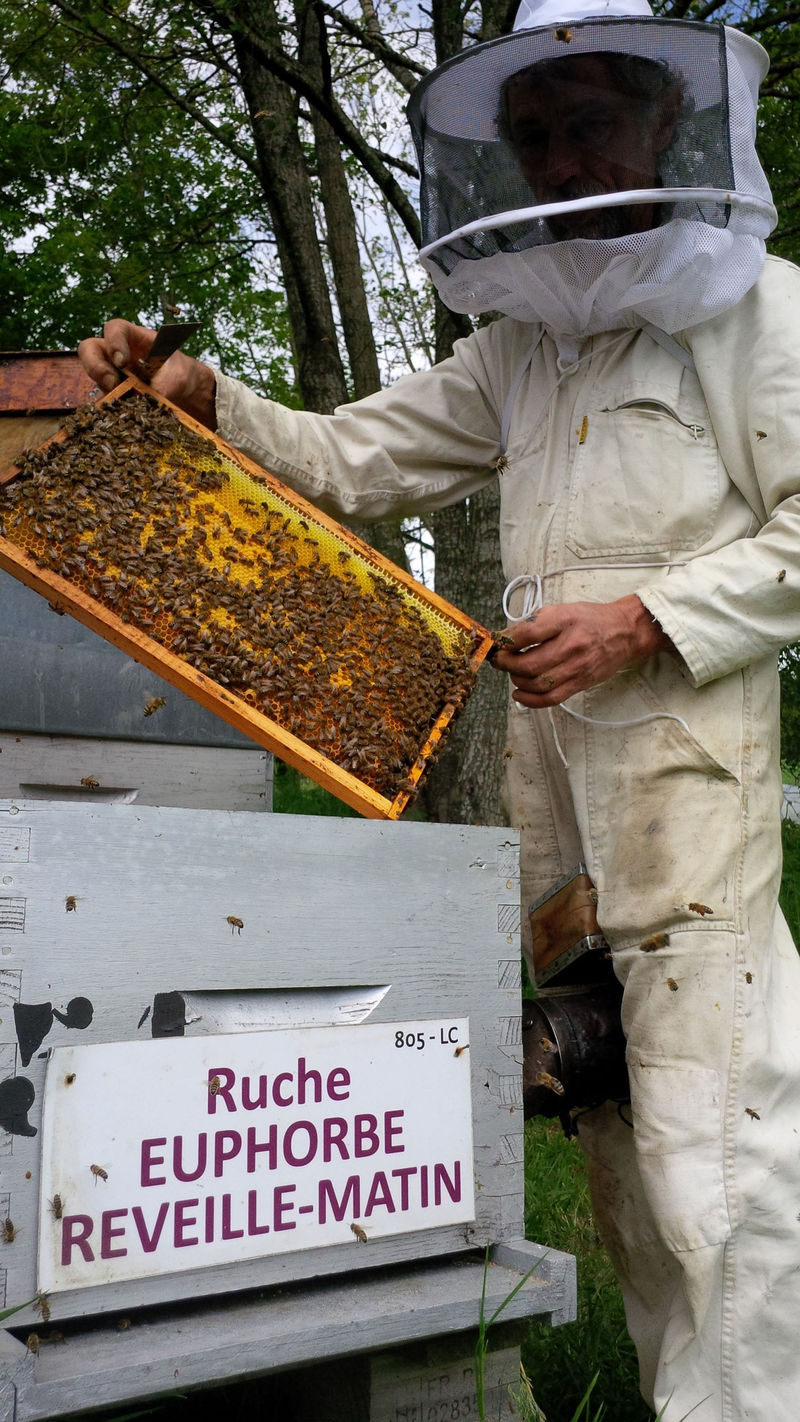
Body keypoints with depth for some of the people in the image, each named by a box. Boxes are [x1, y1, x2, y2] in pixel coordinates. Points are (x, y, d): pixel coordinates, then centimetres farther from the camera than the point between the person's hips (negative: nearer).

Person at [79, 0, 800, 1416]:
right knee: (605, 1115, 10)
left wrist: (646, 620, -15)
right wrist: (210, 403, 4)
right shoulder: (517, 349, 21)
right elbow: (353, 459, 20)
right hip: (540, 762, 6)